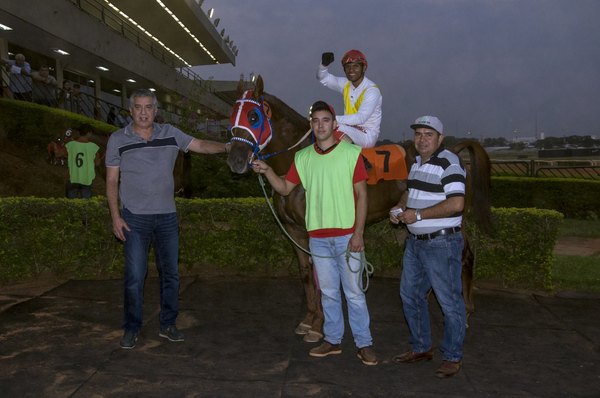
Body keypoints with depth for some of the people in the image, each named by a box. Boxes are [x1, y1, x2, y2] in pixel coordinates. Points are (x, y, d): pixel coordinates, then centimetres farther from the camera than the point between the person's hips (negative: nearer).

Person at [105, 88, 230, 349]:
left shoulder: (170, 134, 4)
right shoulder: (118, 139, -1)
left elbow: (201, 146, 0)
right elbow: (111, 181, 0)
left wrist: (225, 147, -19)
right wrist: (115, 216, -6)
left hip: (167, 217, 3)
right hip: (135, 218, -2)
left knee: (170, 273, 8)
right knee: (135, 275, -1)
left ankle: (167, 325, 23)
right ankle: (131, 329, 15)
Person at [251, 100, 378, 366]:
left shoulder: (351, 152, -5)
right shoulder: (303, 157, 6)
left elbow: (361, 194, -6)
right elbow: (284, 188, 11)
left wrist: (358, 233, -12)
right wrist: (266, 171, -7)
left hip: (346, 236, -3)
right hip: (318, 237, 4)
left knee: (353, 292, 4)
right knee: (328, 292, 15)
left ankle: (364, 344, 18)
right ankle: (333, 340, 28)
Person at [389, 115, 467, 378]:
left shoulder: (448, 163, -15)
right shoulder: (417, 162, 11)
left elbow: (456, 204, -25)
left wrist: (418, 214, -22)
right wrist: (400, 207, 4)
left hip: (442, 244, -9)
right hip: (415, 242, 9)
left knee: (449, 302, 3)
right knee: (410, 296, 17)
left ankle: (452, 357, 20)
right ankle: (421, 348, 34)